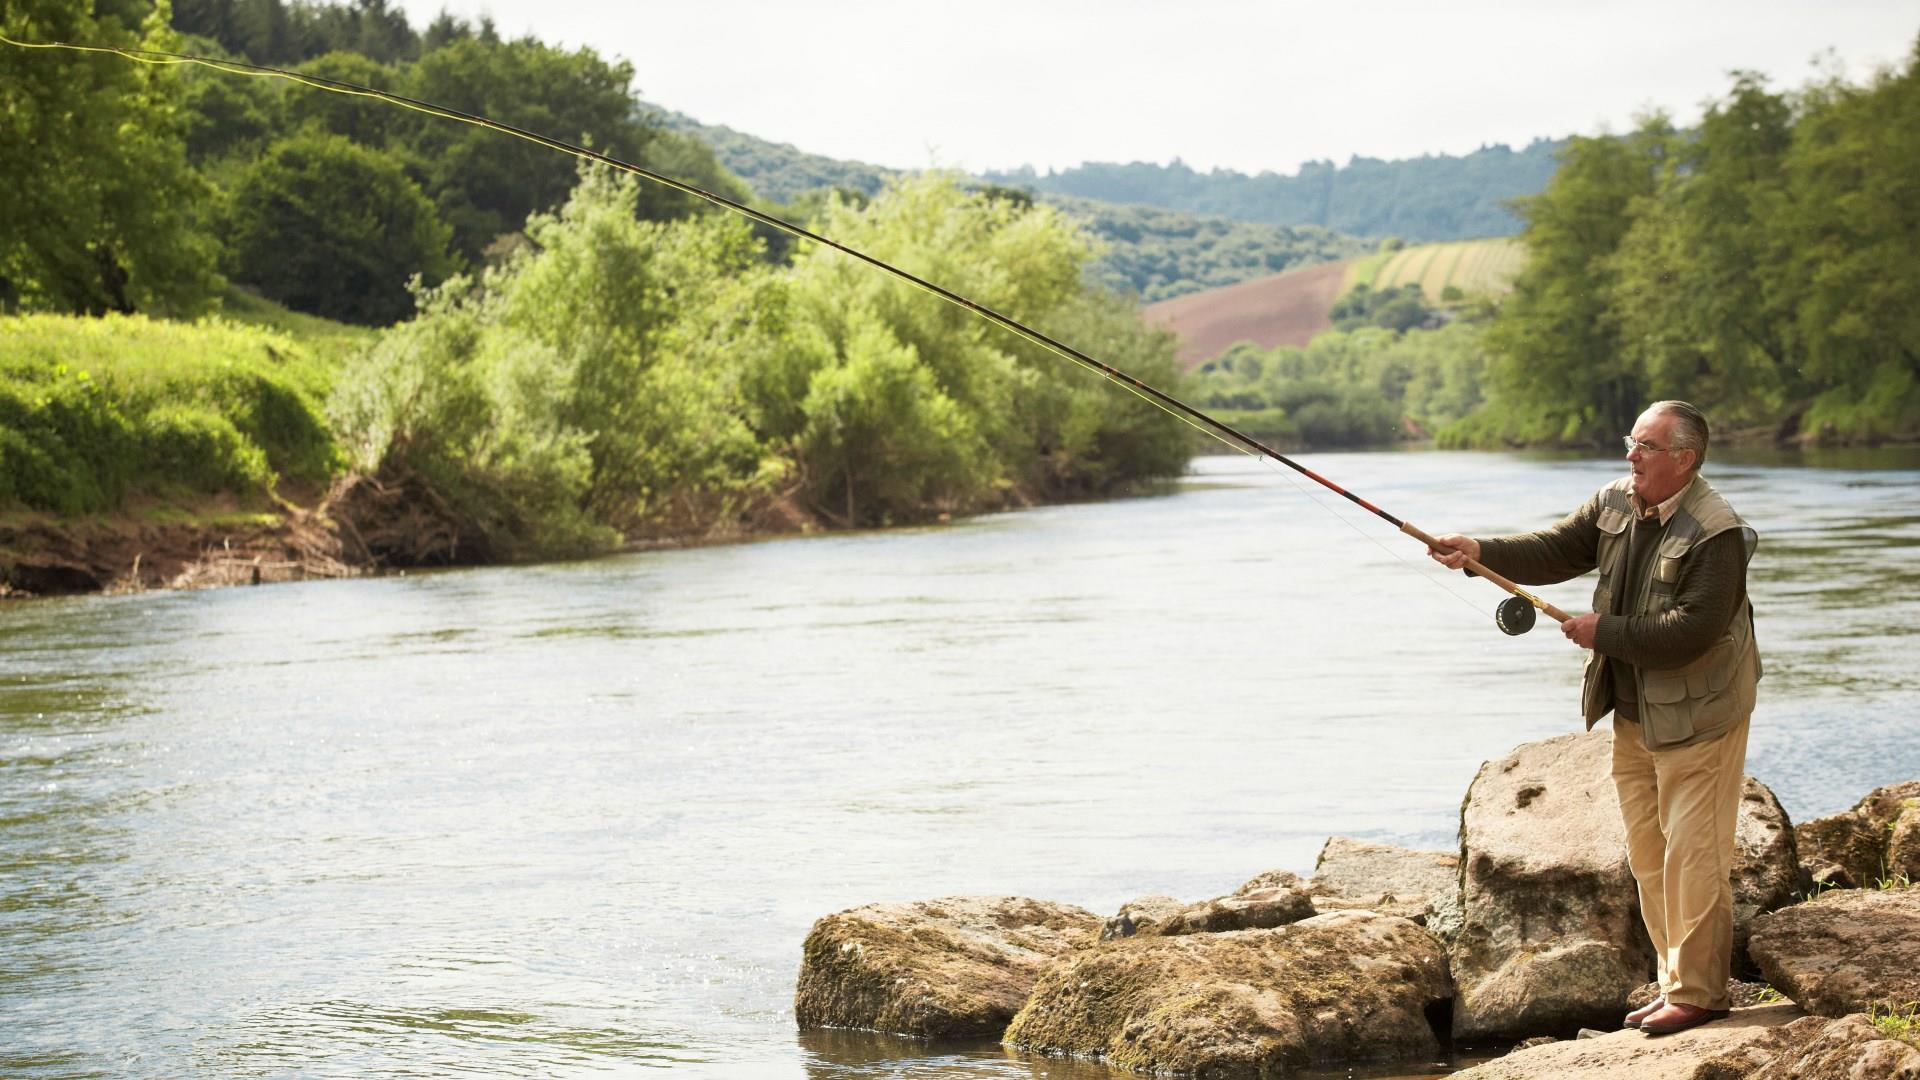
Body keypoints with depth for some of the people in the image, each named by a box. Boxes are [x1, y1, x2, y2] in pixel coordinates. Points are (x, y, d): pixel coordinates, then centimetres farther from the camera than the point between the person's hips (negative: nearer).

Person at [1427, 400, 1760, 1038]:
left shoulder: (1716, 534, -22)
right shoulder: (1615, 503, 3)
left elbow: (1690, 631, -27)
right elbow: (1556, 552, 4)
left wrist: (1603, 632, -20)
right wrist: (1481, 553, -11)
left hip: (1695, 717, -9)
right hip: (1633, 714, 9)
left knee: (1693, 854, -6)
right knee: (1647, 853, 14)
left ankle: (1697, 992, 3)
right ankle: (1676, 981, 24)